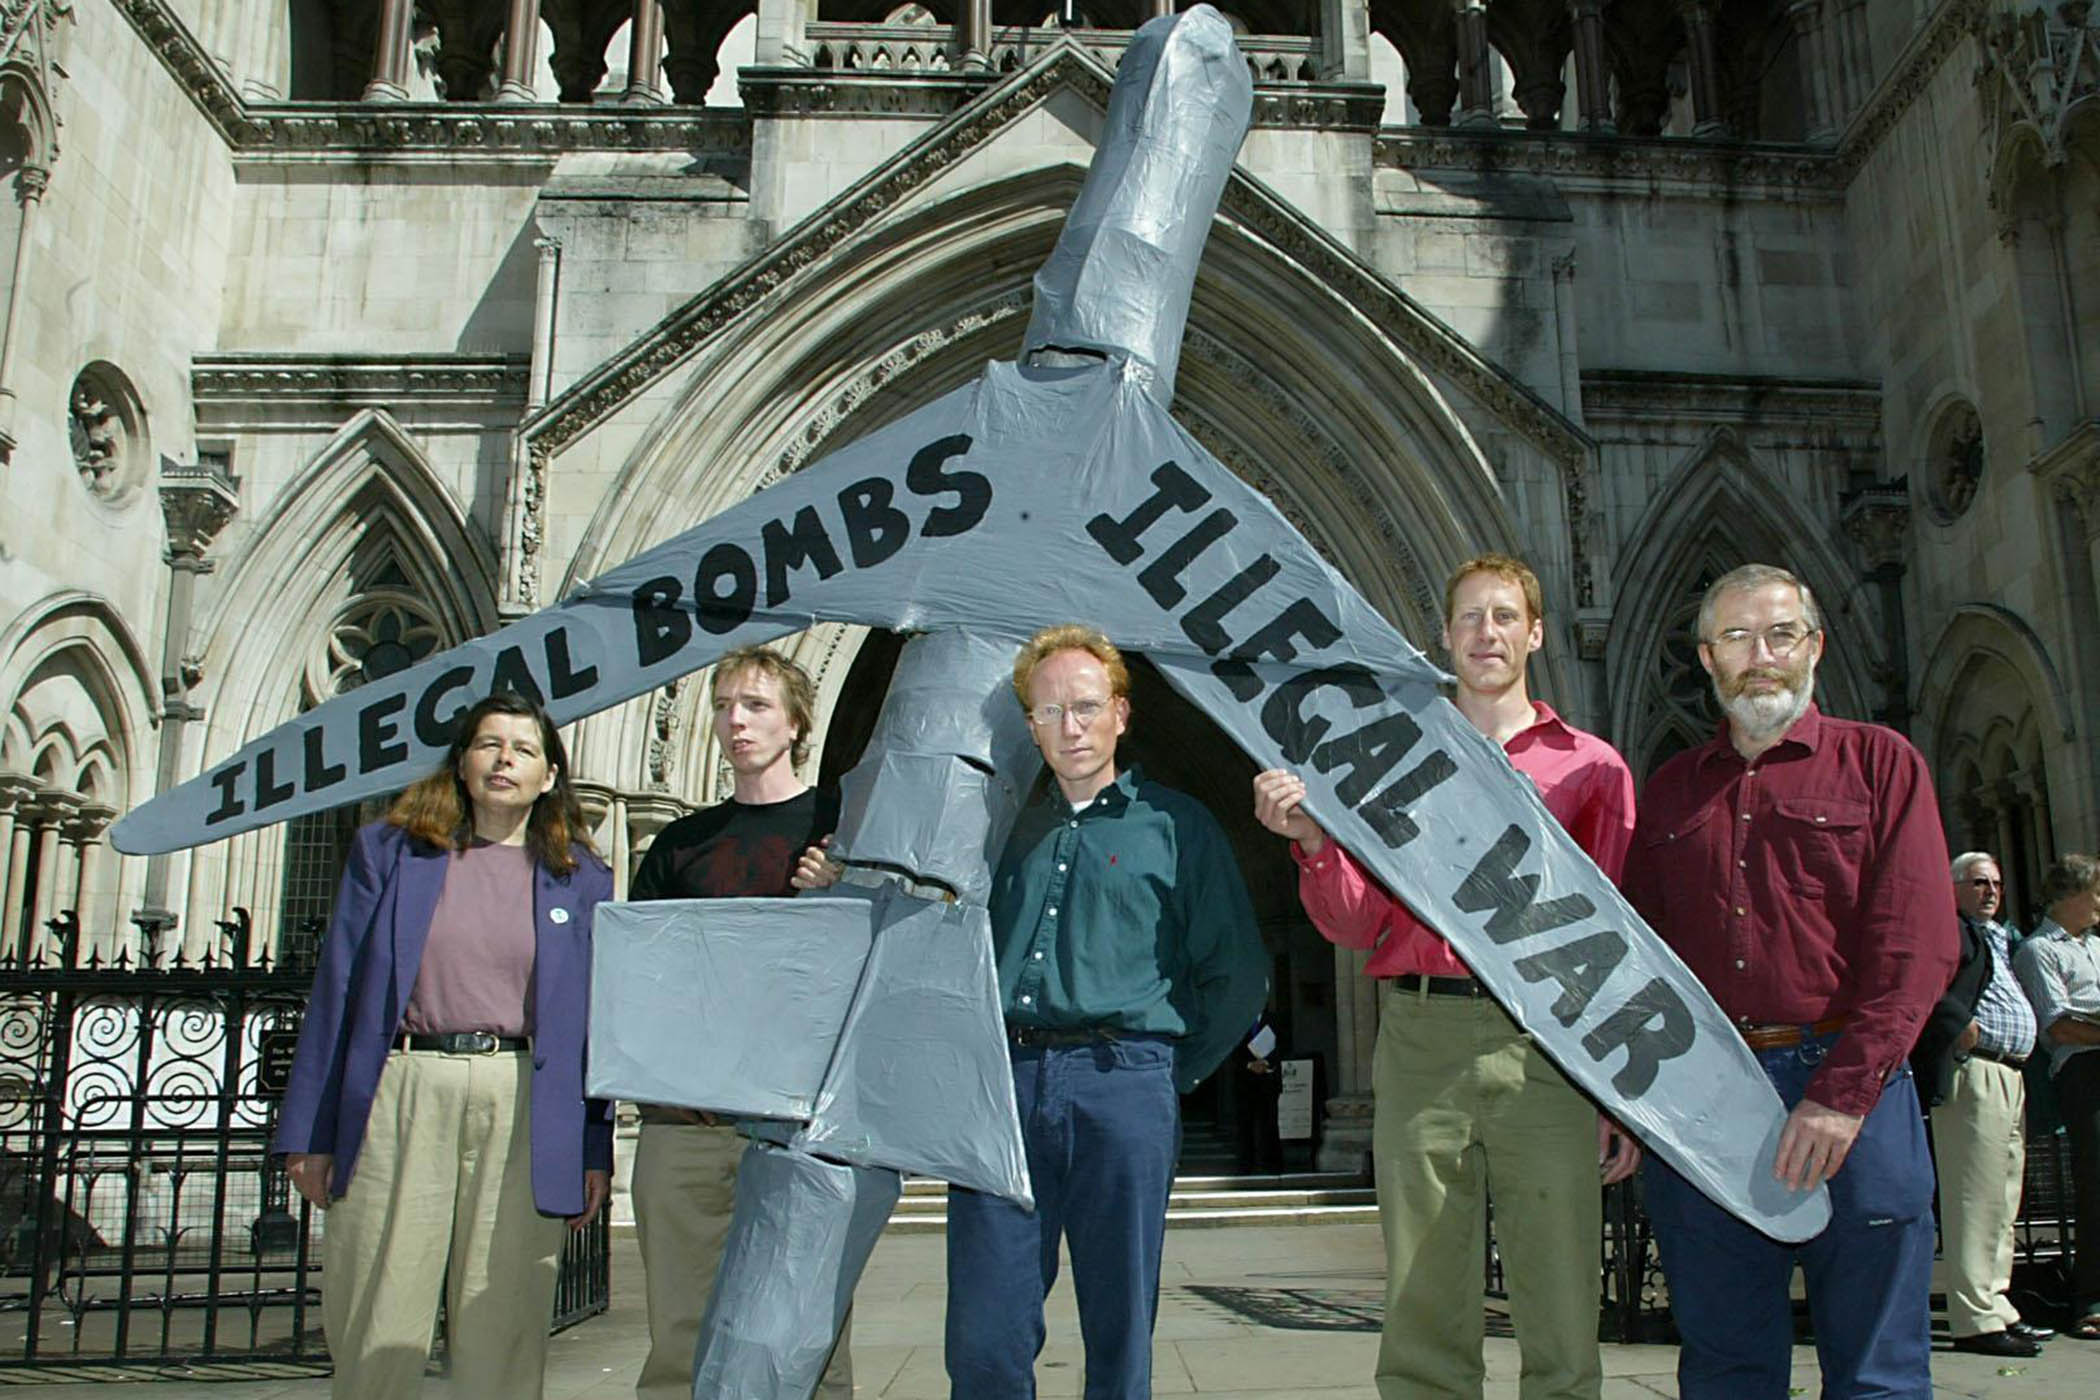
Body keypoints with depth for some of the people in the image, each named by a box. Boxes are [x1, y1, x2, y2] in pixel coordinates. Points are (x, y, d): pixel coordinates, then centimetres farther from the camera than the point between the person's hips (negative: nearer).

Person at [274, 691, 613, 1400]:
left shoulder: (579, 877, 11)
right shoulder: (389, 850, 11)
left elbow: (592, 1017, 9)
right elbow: (337, 991, 8)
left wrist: (595, 1149, 3)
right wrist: (309, 1131, 3)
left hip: (522, 1107, 0)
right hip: (400, 1097, 0)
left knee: (502, 1339, 4)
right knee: (375, 1336, 4)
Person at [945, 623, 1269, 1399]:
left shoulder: (1176, 824, 9)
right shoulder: (1006, 825, 17)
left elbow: (1237, 973, 9)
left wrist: (1176, 1069, 5)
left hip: (1123, 1084, -2)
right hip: (1002, 1081, 2)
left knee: (1120, 1321, 6)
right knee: (985, 1334, 2)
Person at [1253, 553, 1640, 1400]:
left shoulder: (1592, 767, 11)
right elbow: (1355, 926, 8)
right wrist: (1314, 844, -10)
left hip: (1549, 1043, 0)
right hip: (1421, 1035, 1)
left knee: (1562, 1319, 3)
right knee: (1424, 1314, 5)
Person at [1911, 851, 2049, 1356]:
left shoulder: (2001, 937, 24)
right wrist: (1962, 1025, -21)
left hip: (2011, 1076, 10)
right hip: (1972, 1074, -10)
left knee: (2002, 1202, 14)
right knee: (1975, 1201, -9)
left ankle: (1997, 1308, 21)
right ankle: (1976, 1320, -7)